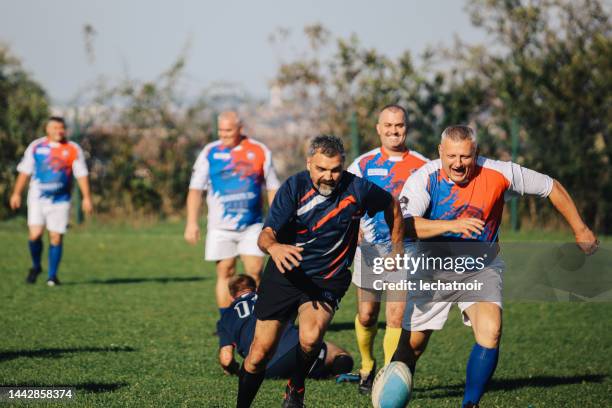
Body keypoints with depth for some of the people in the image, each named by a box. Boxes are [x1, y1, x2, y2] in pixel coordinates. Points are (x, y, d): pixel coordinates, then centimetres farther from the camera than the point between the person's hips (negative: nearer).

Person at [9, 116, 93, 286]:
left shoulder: (73, 150, 2)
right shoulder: (36, 147, 5)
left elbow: (81, 174, 1)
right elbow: (25, 171, 10)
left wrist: (86, 197, -5)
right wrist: (16, 193, 8)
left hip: (60, 201, 0)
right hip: (37, 198, 0)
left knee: (56, 237, -2)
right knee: (35, 234, -11)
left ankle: (52, 275, 10)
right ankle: (36, 267, 14)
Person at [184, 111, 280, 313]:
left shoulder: (260, 151, 3)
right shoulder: (209, 152, 2)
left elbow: (272, 188, 9)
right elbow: (195, 189, 1)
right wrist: (192, 222, -7)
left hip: (252, 226, 0)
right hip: (220, 227, 0)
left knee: (255, 272, -8)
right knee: (225, 273, -1)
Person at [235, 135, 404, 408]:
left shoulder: (357, 189, -11)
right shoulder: (294, 187, -13)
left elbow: (392, 205, 11)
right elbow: (265, 234, -21)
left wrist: (397, 251, 15)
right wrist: (273, 247, -45)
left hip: (328, 280, -1)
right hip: (285, 274, 1)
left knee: (310, 338, -29)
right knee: (260, 353, 0)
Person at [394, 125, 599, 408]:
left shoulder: (499, 174, -20)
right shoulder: (424, 179, -22)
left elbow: (551, 188, -5)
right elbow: (403, 224, -37)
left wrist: (580, 230, 1)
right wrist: (451, 225, -50)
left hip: (481, 268, 0)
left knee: (491, 331, -24)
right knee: (413, 343, 7)